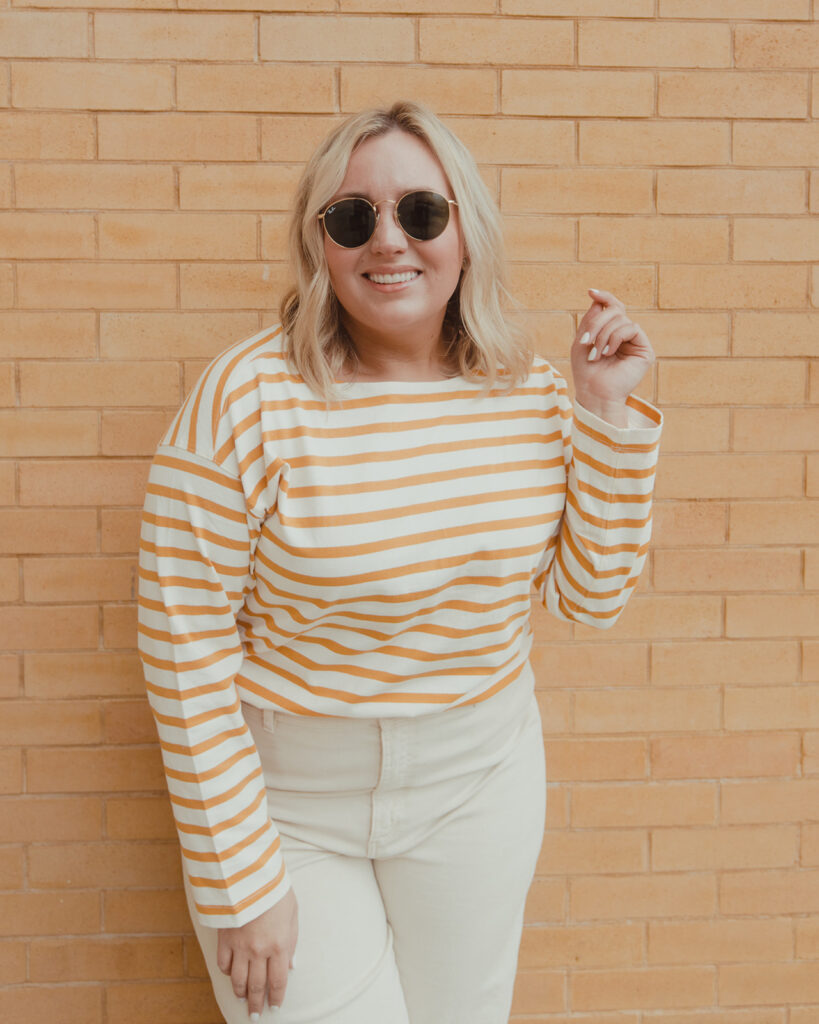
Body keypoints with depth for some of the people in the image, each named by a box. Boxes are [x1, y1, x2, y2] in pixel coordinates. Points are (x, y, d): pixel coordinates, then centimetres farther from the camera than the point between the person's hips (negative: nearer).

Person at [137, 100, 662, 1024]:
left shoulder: (533, 393, -5)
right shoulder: (249, 399, -18)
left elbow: (588, 595, 1)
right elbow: (183, 647, -16)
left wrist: (608, 412, -10)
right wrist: (239, 882, -13)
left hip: (479, 787, 4)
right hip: (287, 799, -3)